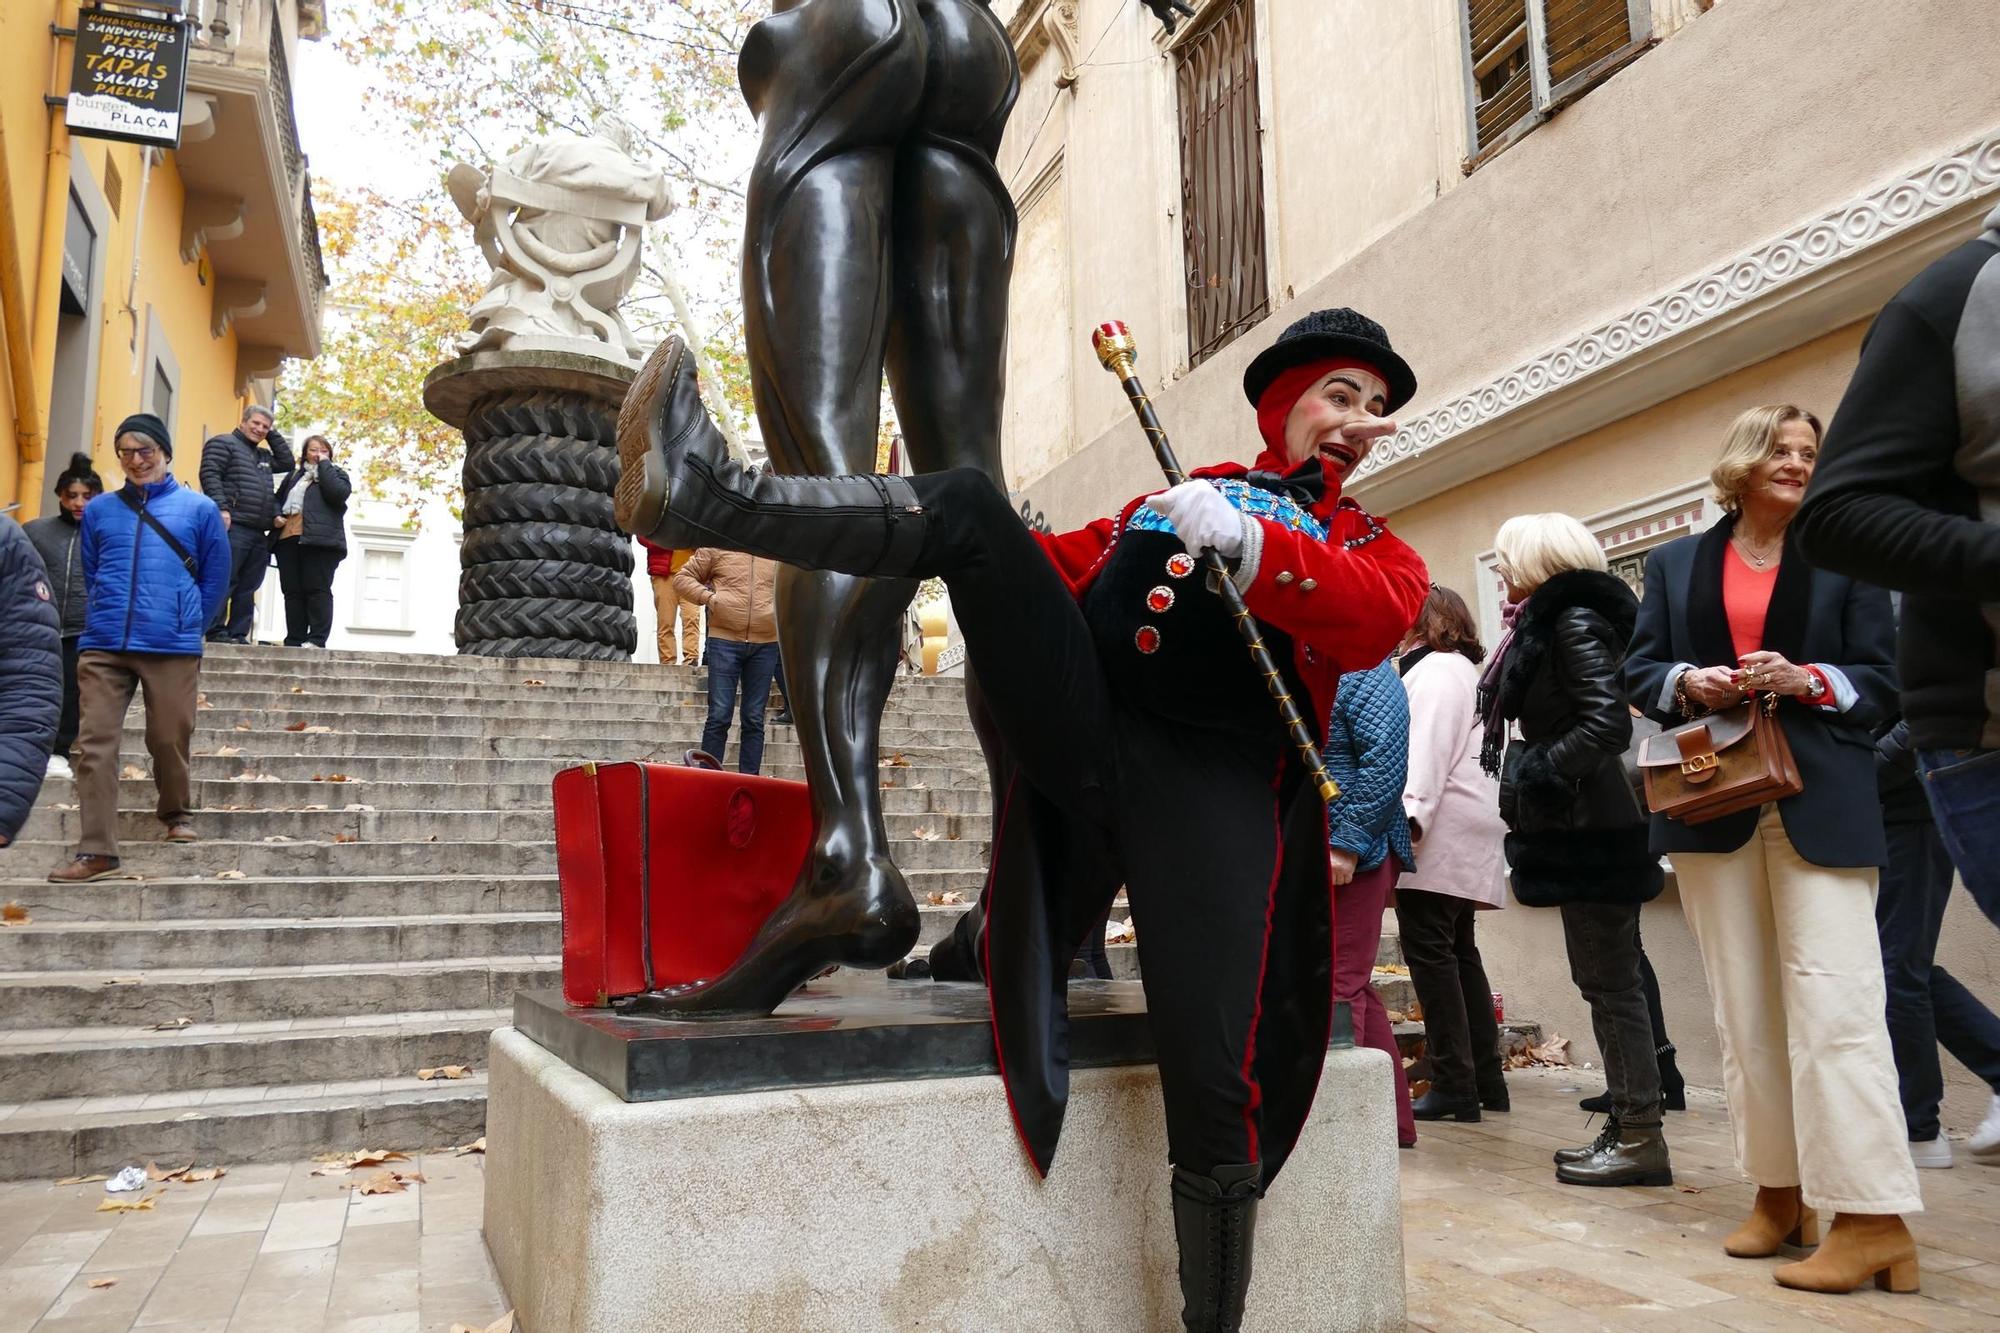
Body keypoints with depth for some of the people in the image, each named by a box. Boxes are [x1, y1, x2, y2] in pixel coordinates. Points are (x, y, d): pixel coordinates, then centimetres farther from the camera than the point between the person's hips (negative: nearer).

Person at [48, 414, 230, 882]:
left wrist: (187, 626, 7)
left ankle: (176, 812, 34)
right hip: (103, 647, 2)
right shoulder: (98, 509, 12)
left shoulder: (199, 509, 5)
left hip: (172, 648, -2)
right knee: (95, 744, -5)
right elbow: (90, 575, 21)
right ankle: (97, 851, -4)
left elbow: (216, 578, 8)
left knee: (169, 740, 6)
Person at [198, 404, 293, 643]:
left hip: (259, 533, 8)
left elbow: (287, 463, 24)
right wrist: (221, 509, -20)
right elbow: (210, 475, -8)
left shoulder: (263, 455, 26)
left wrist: (273, 434, 19)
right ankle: (216, 632, -8)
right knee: (224, 581, -9)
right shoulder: (223, 443, 3)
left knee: (247, 587, 5)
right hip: (234, 526, -8)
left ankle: (238, 634, 7)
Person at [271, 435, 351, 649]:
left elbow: (338, 493, -9)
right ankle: (294, 641, 4)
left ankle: (317, 639, -11)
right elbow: (278, 500, 28)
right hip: (288, 540, 5)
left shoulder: (336, 473, 13)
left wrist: (324, 464, 0)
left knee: (317, 590, -10)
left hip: (320, 541, -5)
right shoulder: (294, 475, 26)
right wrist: (276, 516, 7)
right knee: (292, 592, 2)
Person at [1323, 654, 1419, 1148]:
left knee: (1339, 985, -6)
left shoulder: (1363, 669, -8)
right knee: (1353, 985, 14)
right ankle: (1393, 1121, 24)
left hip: (1350, 856, -9)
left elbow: (1386, 760, -19)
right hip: (1305, 856, 9)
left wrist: (1347, 842, -21)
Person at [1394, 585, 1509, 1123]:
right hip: (1463, 839, 11)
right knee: (1458, 953, 13)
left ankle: (1454, 1085, -10)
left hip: (1440, 833, -11)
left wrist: (1408, 814, -28)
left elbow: (1427, 748, -20)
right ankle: (1486, 1082, 17)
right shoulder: (1460, 670, 26)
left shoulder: (1435, 670, -6)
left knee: (1429, 951, -10)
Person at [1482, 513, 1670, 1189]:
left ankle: (1641, 1138, 4)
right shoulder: (1548, 622, 18)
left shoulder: (1574, 620, -11)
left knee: (1610, 984, -4)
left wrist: (1534, 776, -16)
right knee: (1606, 981, 13)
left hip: (1590, 827, -10)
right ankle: (1626, 1126, 21)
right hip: (1576, 825, 10)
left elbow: (1608, 722, -21)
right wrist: (1528, 781, 9)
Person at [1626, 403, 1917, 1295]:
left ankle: (1875, 1220, -6)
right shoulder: (1675, 563, 14)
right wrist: (1688, 681, -10)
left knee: (1835, 1008, -10)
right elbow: (1639, 672, 11)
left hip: (1819, 805, -2)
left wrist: (1806, 679, -14)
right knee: (1743, 1013, 6)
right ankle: (1778, 1193, 16)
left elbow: (1883, 682, 5)